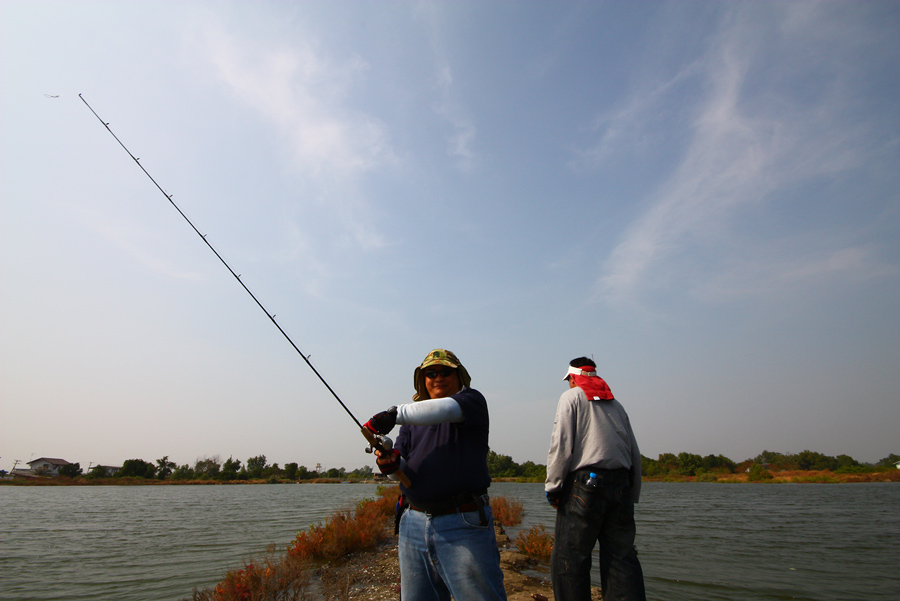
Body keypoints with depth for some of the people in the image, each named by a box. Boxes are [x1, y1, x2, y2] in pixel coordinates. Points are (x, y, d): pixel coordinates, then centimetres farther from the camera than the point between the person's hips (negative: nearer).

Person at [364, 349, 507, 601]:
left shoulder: (471, 400, 2)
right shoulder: (414, 417, 18)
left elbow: (447, 409, -22)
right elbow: (405, 467, 10)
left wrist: (395, 414, -28)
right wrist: (392, 463, -14)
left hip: (463, 525, -5)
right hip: (413, 525, 5)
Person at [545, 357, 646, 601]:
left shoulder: (571, 397, 4)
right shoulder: (615, 404, 20)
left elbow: (561, 445, -8)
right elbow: (634, 454, 18)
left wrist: (552, 486, -5)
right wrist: (632, 496, 22)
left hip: (584, 483, -6)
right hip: (621, 485, 6)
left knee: (569, 558, -1)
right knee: (622, 558, 7)